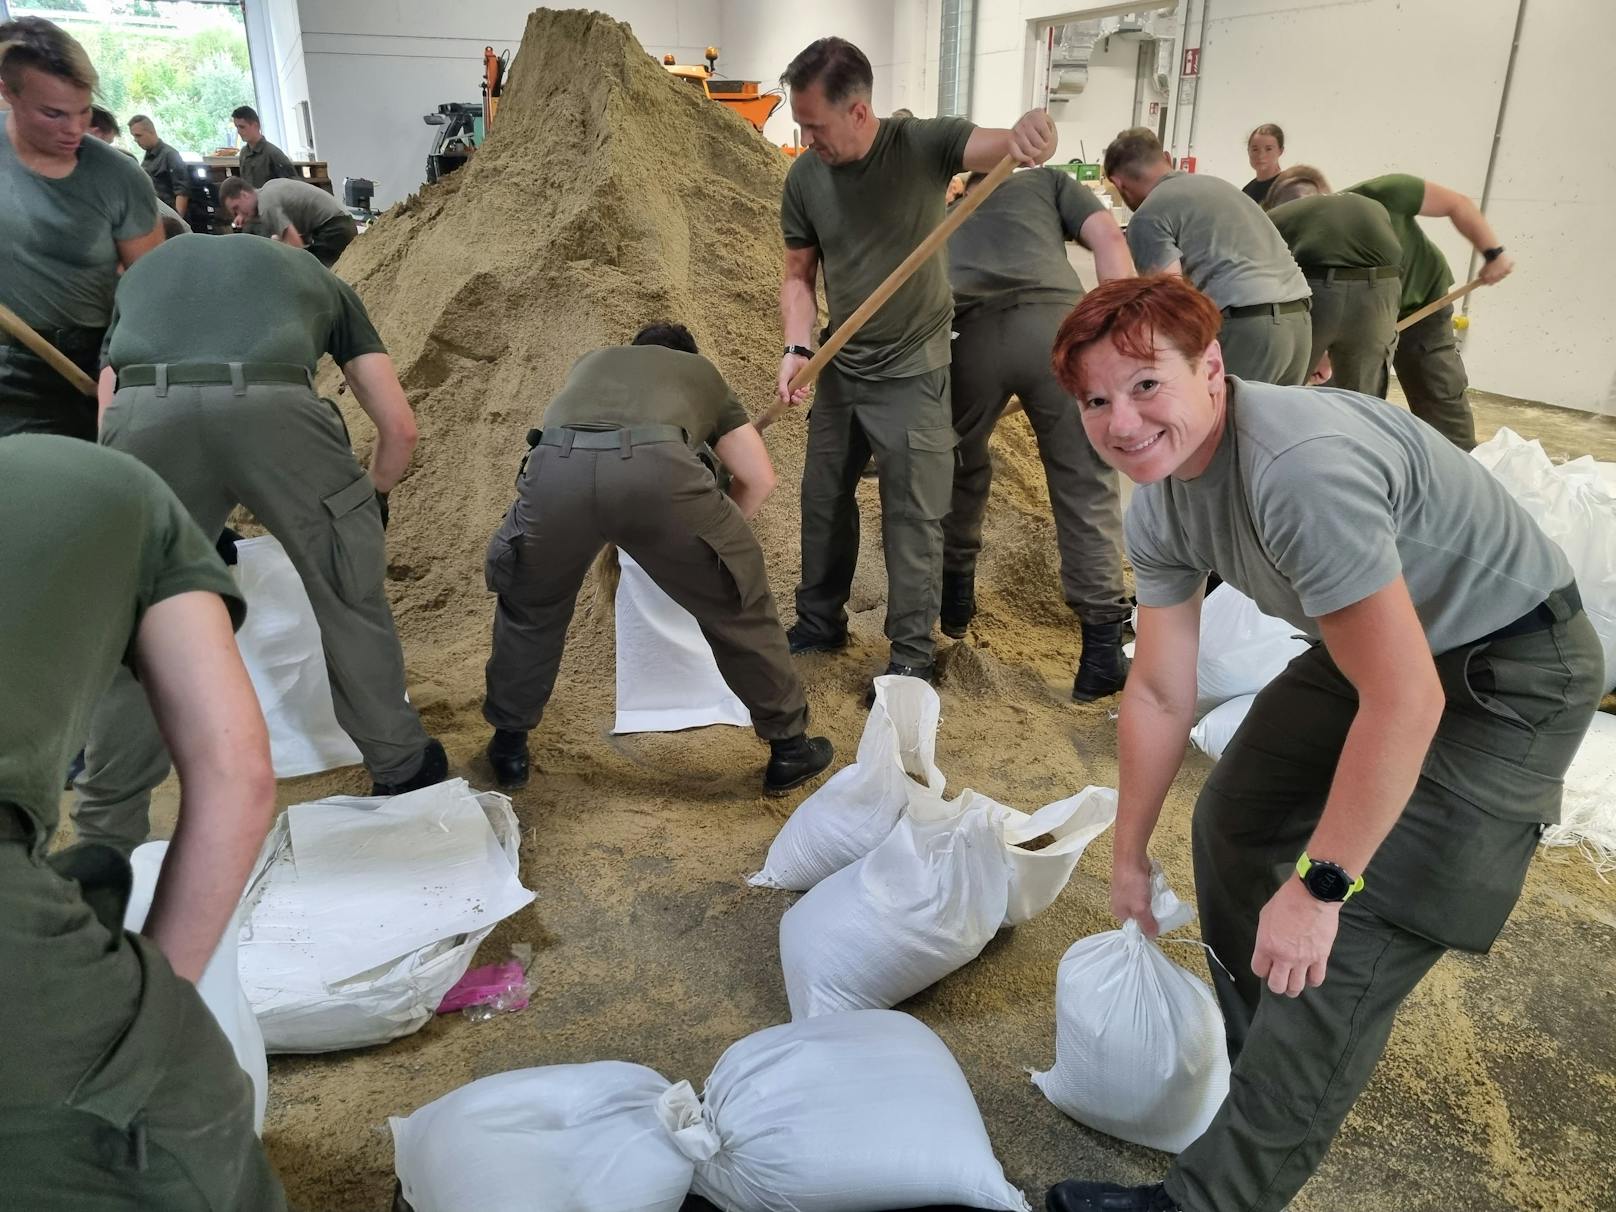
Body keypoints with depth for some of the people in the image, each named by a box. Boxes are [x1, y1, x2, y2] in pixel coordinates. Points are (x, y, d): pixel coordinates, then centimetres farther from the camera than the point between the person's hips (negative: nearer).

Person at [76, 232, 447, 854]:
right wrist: (371, 499, 46)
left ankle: (105, 837, 27)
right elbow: (399, 427, 27)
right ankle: (399, 767, 33)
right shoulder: (317, 277, 35)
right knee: (352, 602, 18)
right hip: (272, 406, -1)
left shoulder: (141, 273, 38)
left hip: (143, 410, 2)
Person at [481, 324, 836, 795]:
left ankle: (509, 744, 42)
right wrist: (712, 538, 47)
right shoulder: (703, 373, 38)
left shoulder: (592, 361, 44)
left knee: (528, 609, 30)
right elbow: (759, 479, 30)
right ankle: (789, 746, 31)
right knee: (737, 606, 20)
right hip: (655, 468, -2)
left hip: (555, 467, 2)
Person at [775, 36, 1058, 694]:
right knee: (823, 501, 15)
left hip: (911, 371, -4)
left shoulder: (923, 145, -15)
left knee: (913, 519, 1)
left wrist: (1030, 127, -52)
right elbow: (798, 276, 2)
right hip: (839, 367, 5)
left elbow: (996, 145, -29)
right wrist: (797, 348, -13)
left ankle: (911, 657, 14)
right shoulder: (804, 178, -6)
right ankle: (819, 623, 34)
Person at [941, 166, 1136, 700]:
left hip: (968, 335, 2)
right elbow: (1108, 238, 13)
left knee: (960, 468, 26)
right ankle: (1102, 652, 2)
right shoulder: (1047, 180, 32)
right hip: (1053, 321, -2)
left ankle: (955, 595, 37)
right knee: (1086, 482, 4)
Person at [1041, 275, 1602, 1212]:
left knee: (1345, 956, -12)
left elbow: (1406, 702, -33)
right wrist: (1130, 856, 8)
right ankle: (1261, 1054, 43)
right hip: (1383, 643, 9)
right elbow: (1161, 694, 0)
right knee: (1234, 820, 18)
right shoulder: (1159, 498, -8)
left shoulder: (1300, 465, -36)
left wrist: (1321, 887, -24)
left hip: (1512, 671, -9)